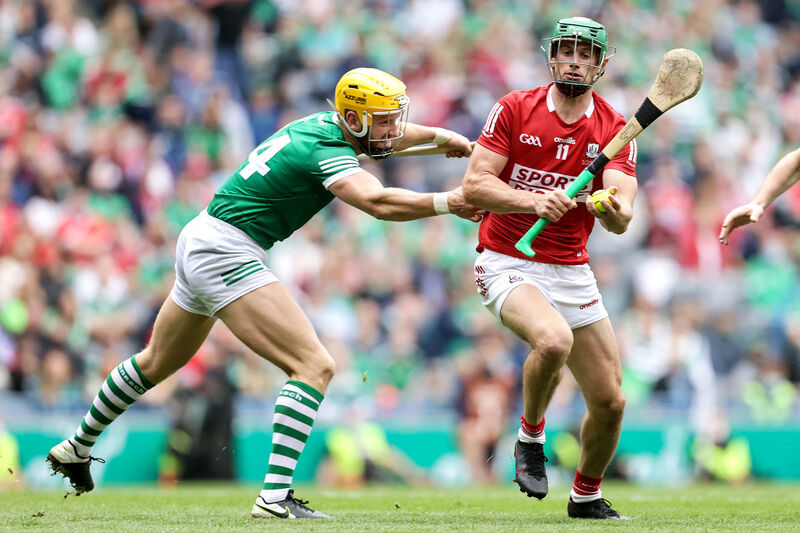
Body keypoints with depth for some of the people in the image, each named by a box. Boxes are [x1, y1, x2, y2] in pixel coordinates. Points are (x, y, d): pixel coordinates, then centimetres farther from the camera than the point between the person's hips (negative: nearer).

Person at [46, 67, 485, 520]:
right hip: (226, 255, -11)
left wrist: (440, 135, 22)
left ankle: (76, 448, 49)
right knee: (315, 366, -18)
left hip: (198, 243, 11)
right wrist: (447, 203, -36)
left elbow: (385, 136, 30)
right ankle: (276, 495, -25)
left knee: (157, 363, 31)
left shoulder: (324, 125, 7)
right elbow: (379, 202, -38)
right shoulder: (328, 153, -20)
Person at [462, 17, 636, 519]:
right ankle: (531, 436, -6)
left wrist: (613, 209, -35)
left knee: (610, 401, 2)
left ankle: (586, 496, 29)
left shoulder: (616, 129, 1)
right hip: (508, 264, -4)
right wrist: (533, 201, -26)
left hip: (571, 269, 4)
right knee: (554, 339, -34)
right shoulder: (515, 109, -4)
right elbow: (474, 185, -11)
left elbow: (621, 218, -11)